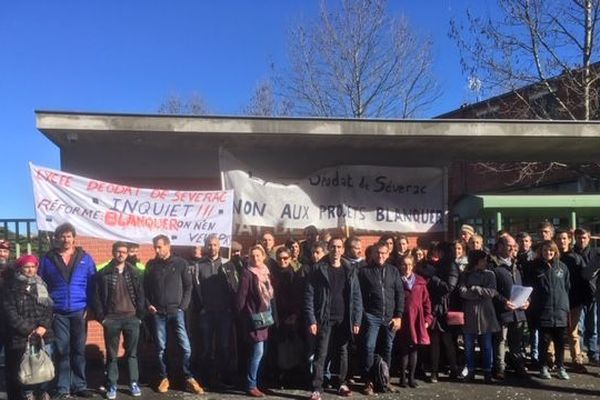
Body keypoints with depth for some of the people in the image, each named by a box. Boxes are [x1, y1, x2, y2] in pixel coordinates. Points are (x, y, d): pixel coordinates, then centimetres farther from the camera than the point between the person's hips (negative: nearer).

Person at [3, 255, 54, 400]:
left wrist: (43, 326, -7)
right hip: (21, 335, -2)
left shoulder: (42, 285, 14)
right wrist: (27, 330, -9)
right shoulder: (12, 286, 4)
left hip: (43, 334, 3)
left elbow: (49, 308, 9)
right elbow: (10, 311, -4)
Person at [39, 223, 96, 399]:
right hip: (58, 313, -1)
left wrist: (89, 307, -4)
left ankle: (80, 385, 17)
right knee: (62, 351, 3)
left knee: (79, 350, 8)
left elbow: (92, 284, 4)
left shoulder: (85, 258, 3)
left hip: (79, 311, 1)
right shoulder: (48, 259, 2)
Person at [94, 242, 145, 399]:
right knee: (112, 354, 7)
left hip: (132, 318, 1)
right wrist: (101, 317, -5)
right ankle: (112, 386, 15)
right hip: (111, 318, -1)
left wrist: (140, 315, -2)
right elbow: (98, 297, 0)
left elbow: (141, 296, 3)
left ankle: (133, 383, 17)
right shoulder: (103, 274, 0)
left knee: (132, 352, 8)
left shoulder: (135, 273, 3)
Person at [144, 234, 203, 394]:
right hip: (158, 313, 2)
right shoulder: (151, 265, 6)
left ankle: (189, 379, 6)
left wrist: (183, 306, -5)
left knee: (185, 346, -4)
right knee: (161, 347, 7)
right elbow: (145, 287, 12)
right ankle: (164, 378, 19)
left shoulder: (180, 263, 0)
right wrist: (148, 305, 0)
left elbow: (188, 286, 2)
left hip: (176, 311, -2)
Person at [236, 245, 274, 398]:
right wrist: (244, 315, -10)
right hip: (254, 317, -7)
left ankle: (253, 381, 22)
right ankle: (251, 385, 1)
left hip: (265, 316, 7)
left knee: (257, 352, 12)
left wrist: (270, 313, 11)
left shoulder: (266, 272, 10)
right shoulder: (248, 273, -12)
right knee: (257, 351, -8)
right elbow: (241, 296, -14)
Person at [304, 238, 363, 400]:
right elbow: (309, 296, -6)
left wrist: (356, 320, -1)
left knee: (343, 352, 13)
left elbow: (356, 297, 5)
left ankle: (342, 384, 26)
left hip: (344, 320, 3)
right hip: (325, 319, -3)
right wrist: (311, 320, -12)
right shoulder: (318, 269, -4)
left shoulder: (351, 271, 5)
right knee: (321, 354, -2)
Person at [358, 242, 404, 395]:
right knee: (369, 347, -7)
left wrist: (399, 316, -1)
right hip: (372, 316, -2)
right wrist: (361, 315, -7)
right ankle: (368, 381, 3)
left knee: (387, 349, 8)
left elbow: (400, 294, 7)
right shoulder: (364, 271, 2)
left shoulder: (393, 270, 9)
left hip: (390, 317, 2)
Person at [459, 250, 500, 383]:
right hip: (469, 314, 1)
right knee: (469, 346, 6)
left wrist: (474, 289, -9)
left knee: (486, 346, 5)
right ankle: (470, 371, 18)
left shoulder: (489, 274, 4)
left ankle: (487, 372, 15)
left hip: (485, 314, -1)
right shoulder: (465, 275, 5)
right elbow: (462, 292, -9)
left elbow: (492, 292, -10)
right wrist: (483, 293, -11)